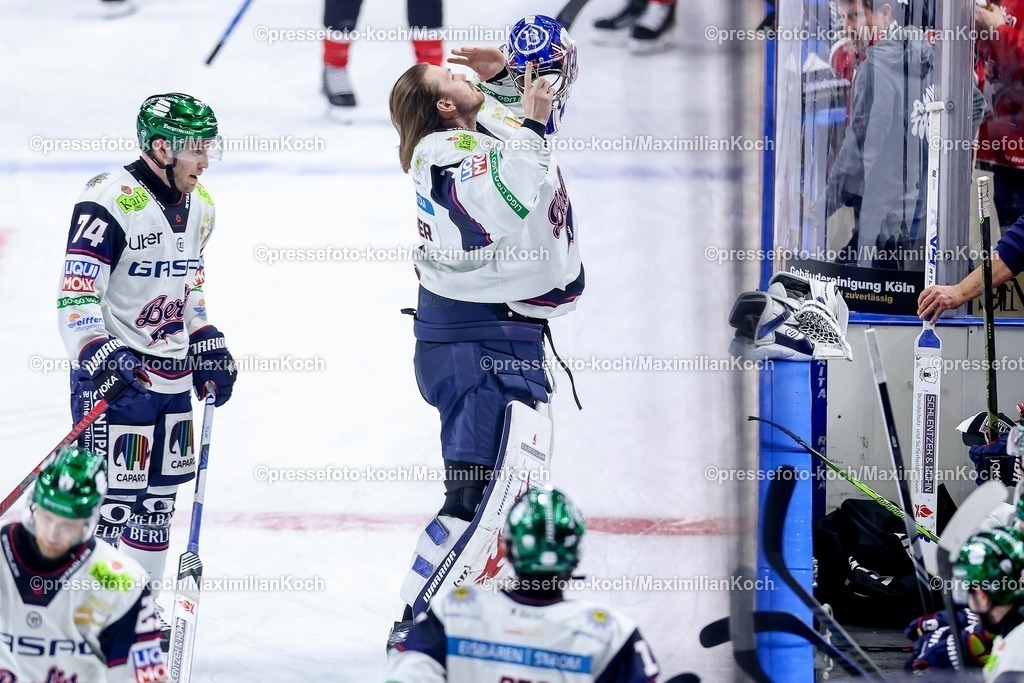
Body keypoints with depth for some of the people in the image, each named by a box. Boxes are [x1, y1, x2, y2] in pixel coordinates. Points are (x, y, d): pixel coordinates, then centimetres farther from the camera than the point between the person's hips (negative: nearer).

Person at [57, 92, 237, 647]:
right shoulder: (111, 202, -19)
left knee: (157, 502, 12)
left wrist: (207, 348, 17)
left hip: (172, 374, 8)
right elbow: (76, 296, -21)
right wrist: (100, 357, -32)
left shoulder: (198, 207, 9)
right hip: (116, 373, -8)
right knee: (111, 500, -9)